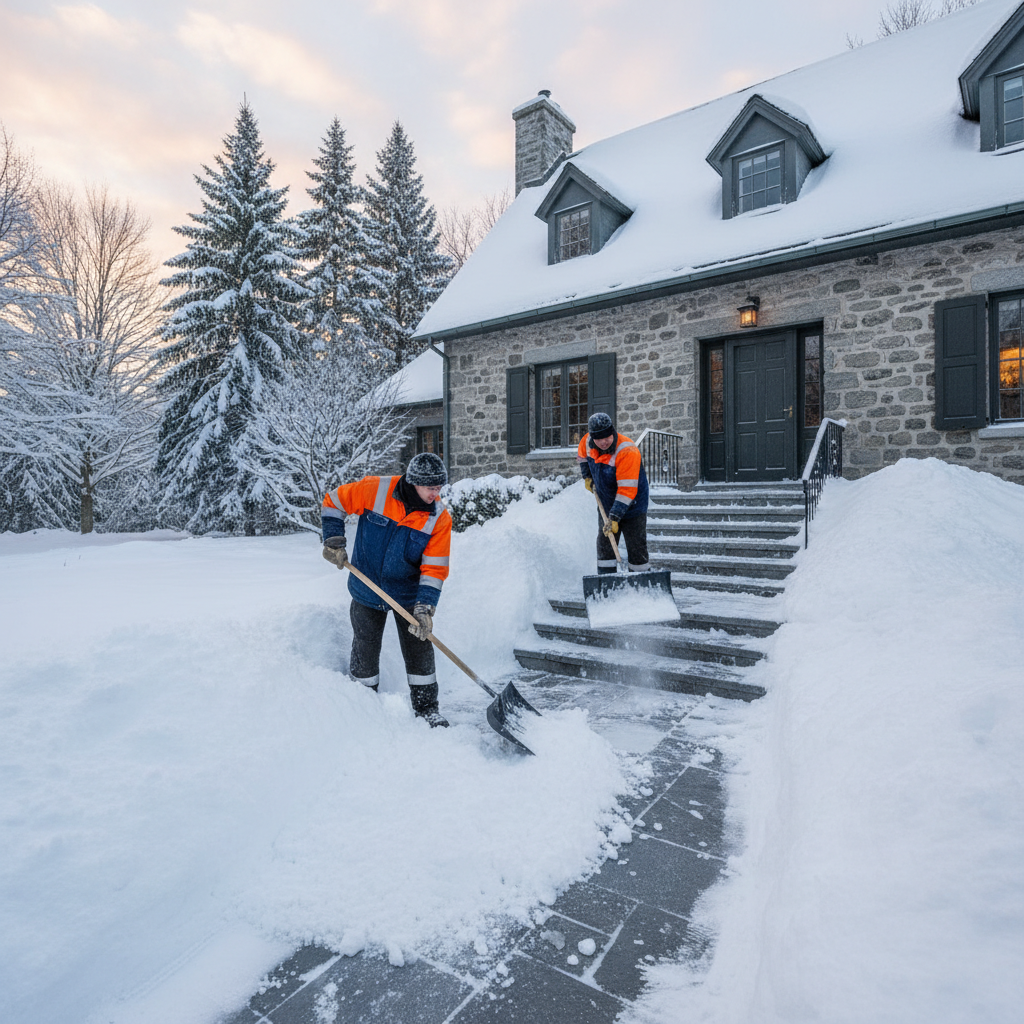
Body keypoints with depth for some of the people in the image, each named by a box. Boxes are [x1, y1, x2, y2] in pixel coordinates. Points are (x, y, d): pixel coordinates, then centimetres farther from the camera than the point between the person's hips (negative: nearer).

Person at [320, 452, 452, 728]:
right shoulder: (373, 490, -19)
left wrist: (425, 608, -23)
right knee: (365, 650, 13)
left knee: (419, 650, 4)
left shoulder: (440, 518, -16)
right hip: (367, 590, 0)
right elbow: (333, 502, -4)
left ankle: (427, 708, 23)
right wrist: (333, 541, -11)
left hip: (408, 595, 0)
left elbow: (434, 568, -16)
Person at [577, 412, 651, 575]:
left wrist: (615, 517, -33)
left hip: (631, 507, -6)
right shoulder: (587, 441, -9)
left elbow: (627, 490, -32)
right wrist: (587, 477, 11)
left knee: (637, 550, -1)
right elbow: (582, 455, 19)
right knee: (604, 548, 7)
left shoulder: (627, 451, -29)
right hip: (606, 506, 6)